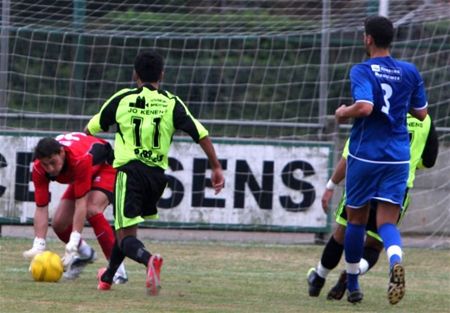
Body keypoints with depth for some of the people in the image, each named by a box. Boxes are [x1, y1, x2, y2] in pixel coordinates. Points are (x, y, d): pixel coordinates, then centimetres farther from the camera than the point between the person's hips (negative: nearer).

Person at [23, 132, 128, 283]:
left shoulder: (80, 159, -42)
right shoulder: (39, 169, -27)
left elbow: (81, 202, -41)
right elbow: (41, 208, -25)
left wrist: (73, 244, -44)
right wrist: (38, 246, -34)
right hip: (79, 177, 6)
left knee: (92, 210, -31)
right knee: (58, 223, -4)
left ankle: (117, 267, -27)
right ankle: (85, 253, 27)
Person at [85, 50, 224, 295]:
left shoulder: (122, 99, 2)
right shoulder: (172, 103, 2)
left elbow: (91, 129, 15)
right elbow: (201, 134, -3)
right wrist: (216, 167, 5)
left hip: (130, 171, -3)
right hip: (157, 174, 3)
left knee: (126, 236, -6)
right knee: (126, 227, 25)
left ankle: (148, 259, -39)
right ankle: (107, 277, 40)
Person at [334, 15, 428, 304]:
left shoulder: (362, 71, -9)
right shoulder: (410, 72, 5)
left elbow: (364, 106, -24)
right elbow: (421, 113, 12)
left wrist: (344, 113, -5)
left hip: (365, 155, -3)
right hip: (398, 158, 3)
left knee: (356, 219, 14)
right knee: (387, 222, -1)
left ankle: (352, 285, 22)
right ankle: (396, 260, -34)